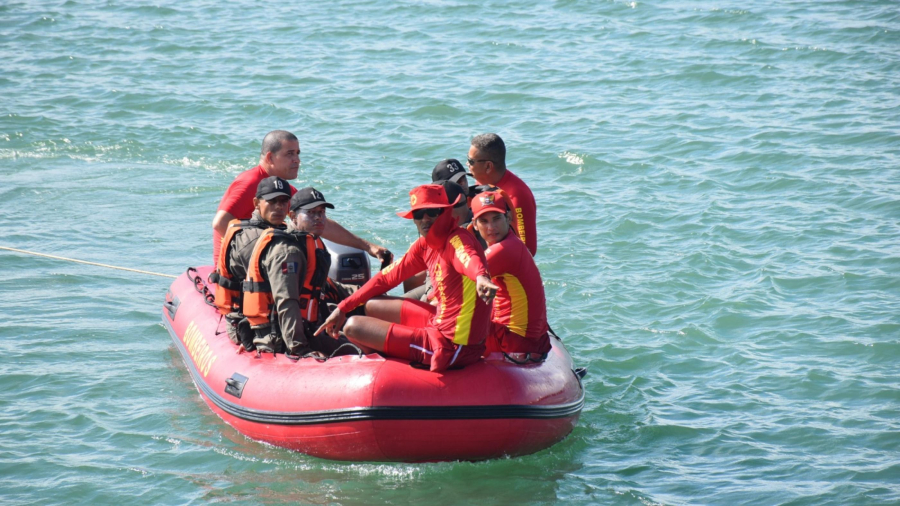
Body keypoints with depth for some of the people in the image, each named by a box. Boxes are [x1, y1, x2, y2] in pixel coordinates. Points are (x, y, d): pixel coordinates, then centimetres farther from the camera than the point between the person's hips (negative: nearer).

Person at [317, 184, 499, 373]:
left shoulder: (457, 240, -19)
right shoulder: (424, 245, 6)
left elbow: (469, 259, -43)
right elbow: (388, 276, 15)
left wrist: (481, 277, -66)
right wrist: (343, 308, 14)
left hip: (451, 346, -8)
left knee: (353, 326, 2)